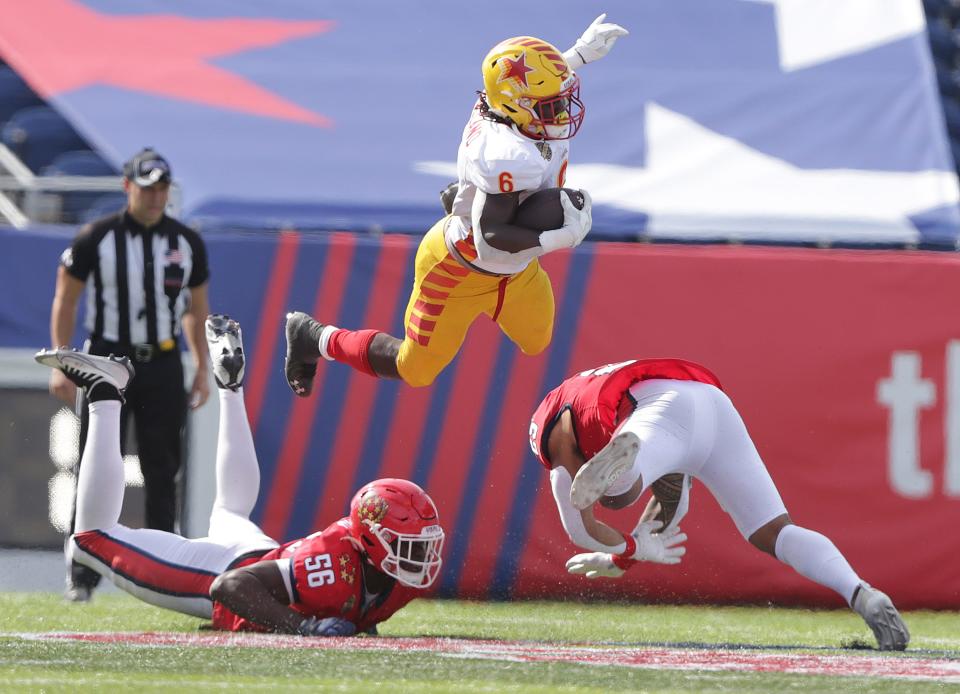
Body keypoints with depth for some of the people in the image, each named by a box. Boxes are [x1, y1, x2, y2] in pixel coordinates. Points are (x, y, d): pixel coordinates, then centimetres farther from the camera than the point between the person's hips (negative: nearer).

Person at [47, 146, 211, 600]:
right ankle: (83, 575, 1)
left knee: (162, 473, 2)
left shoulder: (186, 243, 5)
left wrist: (202, 369, 10)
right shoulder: (95, 239, -5)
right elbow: (65, 300, 0)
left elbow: (196, 308, 15)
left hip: (163, 365, 3)